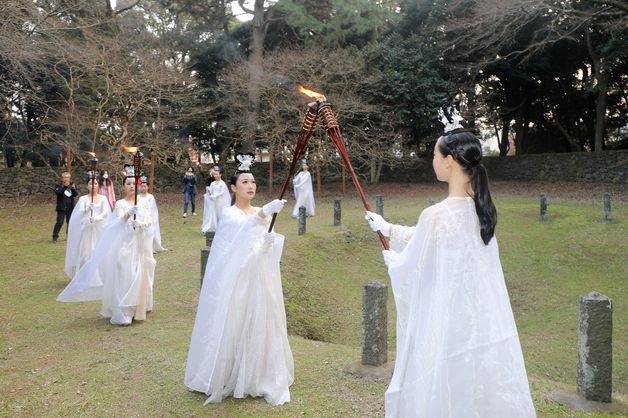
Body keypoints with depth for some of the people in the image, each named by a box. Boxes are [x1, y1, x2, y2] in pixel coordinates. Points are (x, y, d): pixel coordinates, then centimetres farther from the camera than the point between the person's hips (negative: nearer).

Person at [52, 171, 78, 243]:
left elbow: (76, 194, 0)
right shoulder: (59, 185, -2)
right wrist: (64, 187, -30)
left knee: (70, 222, 10)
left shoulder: (71, 185, 10)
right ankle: (55, 237, -1)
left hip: (70, 207, 4)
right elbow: (57, 192, -20)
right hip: (61, 207, -4)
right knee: (60, 222, -7)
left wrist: (73, 188, -18)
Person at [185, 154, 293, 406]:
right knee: (233, 326, 0)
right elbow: (242, 227, -30)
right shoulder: (229, 214, -8)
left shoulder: (263, 213, 9)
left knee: (260, 326, 8)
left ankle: (258, 378, 21)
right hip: (236, 279, -5)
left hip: (260, 279, 5)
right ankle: (230, 378, 18)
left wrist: (269, 245, -13)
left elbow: (267, 247, 11)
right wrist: (264, 212, -47)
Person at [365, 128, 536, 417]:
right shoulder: (479, 208, 2)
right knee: (483, 395, 18)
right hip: (486, 324, 7)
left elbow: (412, 272, -9)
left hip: (450, 326, -7)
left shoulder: (437, 215, -22)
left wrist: (391, 260, 13)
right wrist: (389, 229, 28)